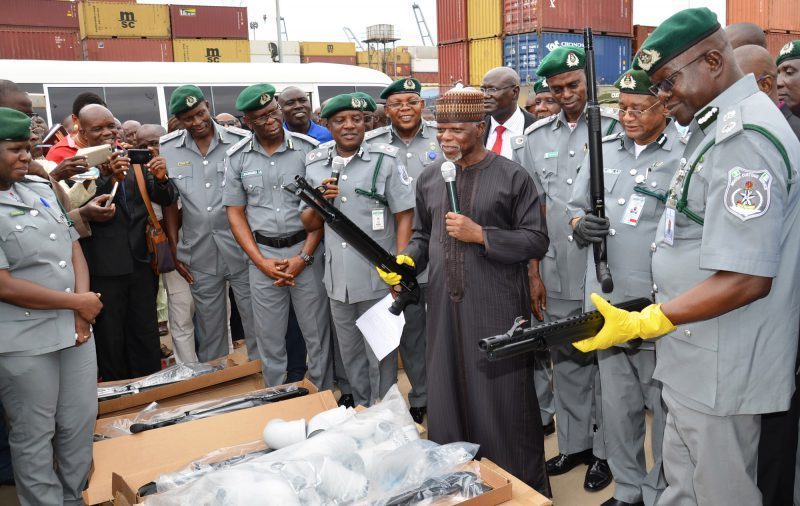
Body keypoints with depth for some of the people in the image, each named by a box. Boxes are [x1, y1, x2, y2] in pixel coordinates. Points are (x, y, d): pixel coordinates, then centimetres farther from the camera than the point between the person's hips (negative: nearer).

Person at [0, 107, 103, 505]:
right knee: (34, 436, 8)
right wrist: (77, 303, -11)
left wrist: (82, 305, -3)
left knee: (80, 423, 15)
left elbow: (74, 248, 12)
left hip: (75, 329, 7)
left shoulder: (40, 191, 9)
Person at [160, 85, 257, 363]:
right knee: (210, 329, 15)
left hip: (242, 249, -2)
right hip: (200, 255, 2)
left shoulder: (239, 141, -4)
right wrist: (174, 250, 7)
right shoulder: (167, 149, 2)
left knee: (257, 322, 6)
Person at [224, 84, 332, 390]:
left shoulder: (308, 148, -5)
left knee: (318, 334, 5)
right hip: (262, 255, 2)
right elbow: (235, 212, 5)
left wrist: (304, 257, -9)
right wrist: (262, 261, -4)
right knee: (269, 339, 11)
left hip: (306, 251, -2)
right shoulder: (237, 157, 2)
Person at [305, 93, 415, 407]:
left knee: (380, 355, 7)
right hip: (338, 279, 4)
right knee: (350, 354, 17)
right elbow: (309, 224, 12)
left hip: (377, 278, -4)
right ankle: (361, 410, 36)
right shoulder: (315, 165, 7)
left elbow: (404, 216, -5)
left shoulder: (385, 160, -4)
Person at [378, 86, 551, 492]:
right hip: (445, 305, 4)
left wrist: (481, 235, -15)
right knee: (447, 398, 11)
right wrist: (407, 261, 0)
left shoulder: (511, 177, -3)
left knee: (503, 401, 3)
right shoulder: (429, 178, 10)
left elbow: (536, 240, -5)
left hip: (497, 307, -4)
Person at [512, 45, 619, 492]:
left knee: (605, 360, 7)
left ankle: (604, 450, 23)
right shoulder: (535, 139, 8)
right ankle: (574, 443, 30)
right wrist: (534, 274, 6)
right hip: (556, 275, 4)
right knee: (567, 361, 14)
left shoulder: (615, 130, -2)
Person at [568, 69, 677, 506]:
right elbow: (575, 207, 17)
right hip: (606, 303, 5)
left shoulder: (685, 155, -7)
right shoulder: (603, 151, 10)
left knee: (665, 408, 9)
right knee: (616, 406, 16)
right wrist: (580, 225, -7)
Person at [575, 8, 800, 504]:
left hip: (721, 372, -9)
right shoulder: (717, 126, 12)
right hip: (697, 363, 9)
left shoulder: (745, 138, -20)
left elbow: (747, 278, -25)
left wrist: (642, 324, -23)